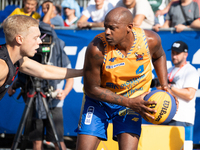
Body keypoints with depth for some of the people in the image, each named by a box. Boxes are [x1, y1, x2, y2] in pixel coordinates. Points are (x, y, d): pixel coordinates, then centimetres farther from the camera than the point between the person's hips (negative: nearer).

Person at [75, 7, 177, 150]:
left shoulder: (151, 40, -19)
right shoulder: (97, 49, -28)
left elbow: (159, 56, 9)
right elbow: (92, 89, -18)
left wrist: (165, 86, -5)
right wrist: (129, 103, -25)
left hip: (133, 100, 1)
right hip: (99, 99, -1)